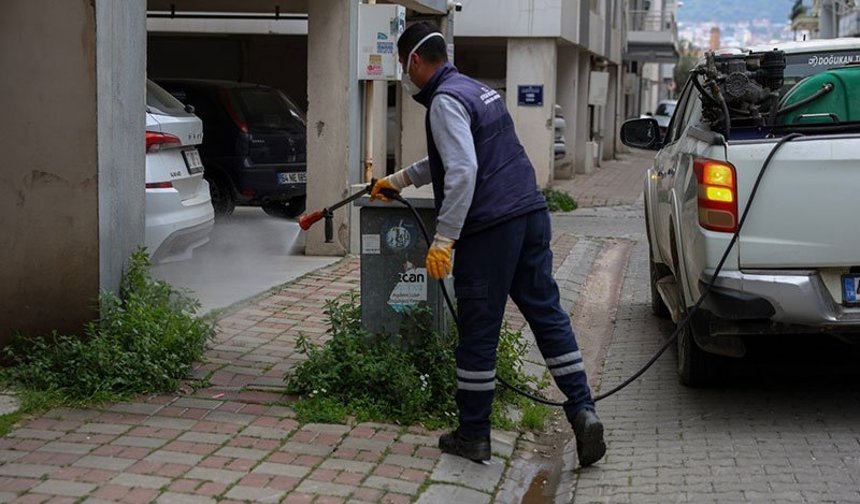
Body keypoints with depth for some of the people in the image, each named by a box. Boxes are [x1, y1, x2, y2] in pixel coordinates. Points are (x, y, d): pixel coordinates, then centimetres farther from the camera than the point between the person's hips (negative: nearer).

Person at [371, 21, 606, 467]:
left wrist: (443, 239, -21)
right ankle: (582, 410, 4)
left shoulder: (445, 101, -9)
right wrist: (398, 180, 46)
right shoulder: (474, 89, 23)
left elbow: (463, 171, -22)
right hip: (531, 213, 9)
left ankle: (473, 434, 10)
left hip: (490, 228, -9)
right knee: (547, 313, 10)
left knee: (478, 331, 1)